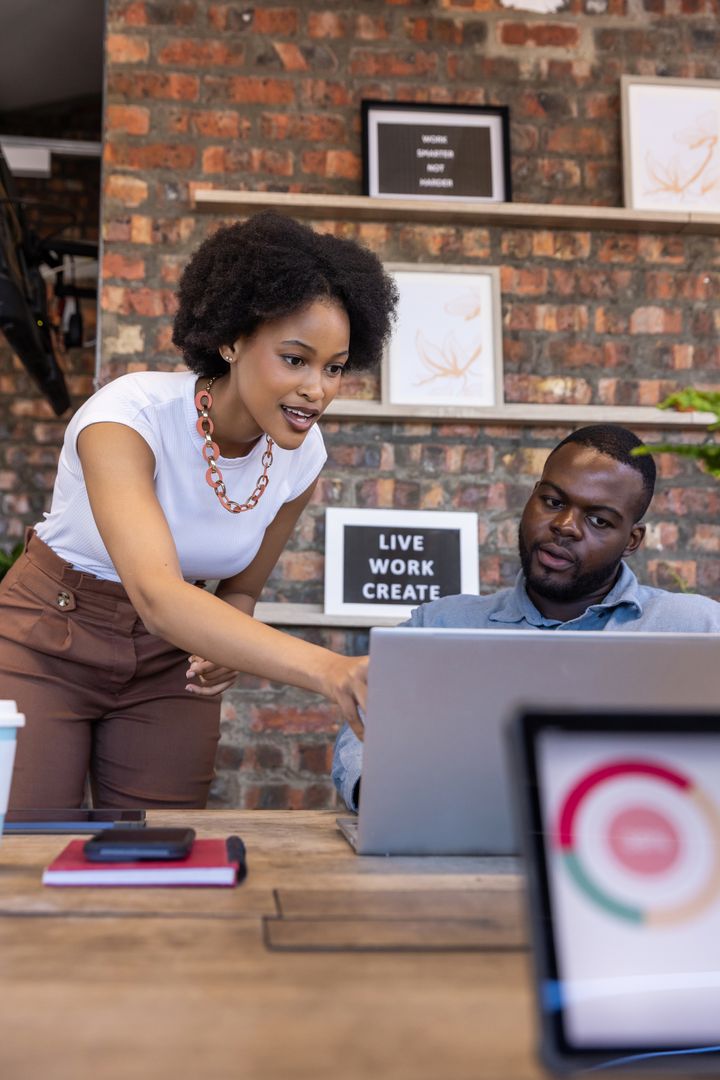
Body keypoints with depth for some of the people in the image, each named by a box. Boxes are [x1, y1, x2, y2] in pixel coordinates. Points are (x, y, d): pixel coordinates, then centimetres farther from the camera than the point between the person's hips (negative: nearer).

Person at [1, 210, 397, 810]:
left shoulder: (301, 455, -11)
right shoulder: (130, 414, -28)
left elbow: (240, 588, 4)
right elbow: (156, 592, -43)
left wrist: (221, 649, -19)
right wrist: (325, 666, -56)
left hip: (169, 660, 4)